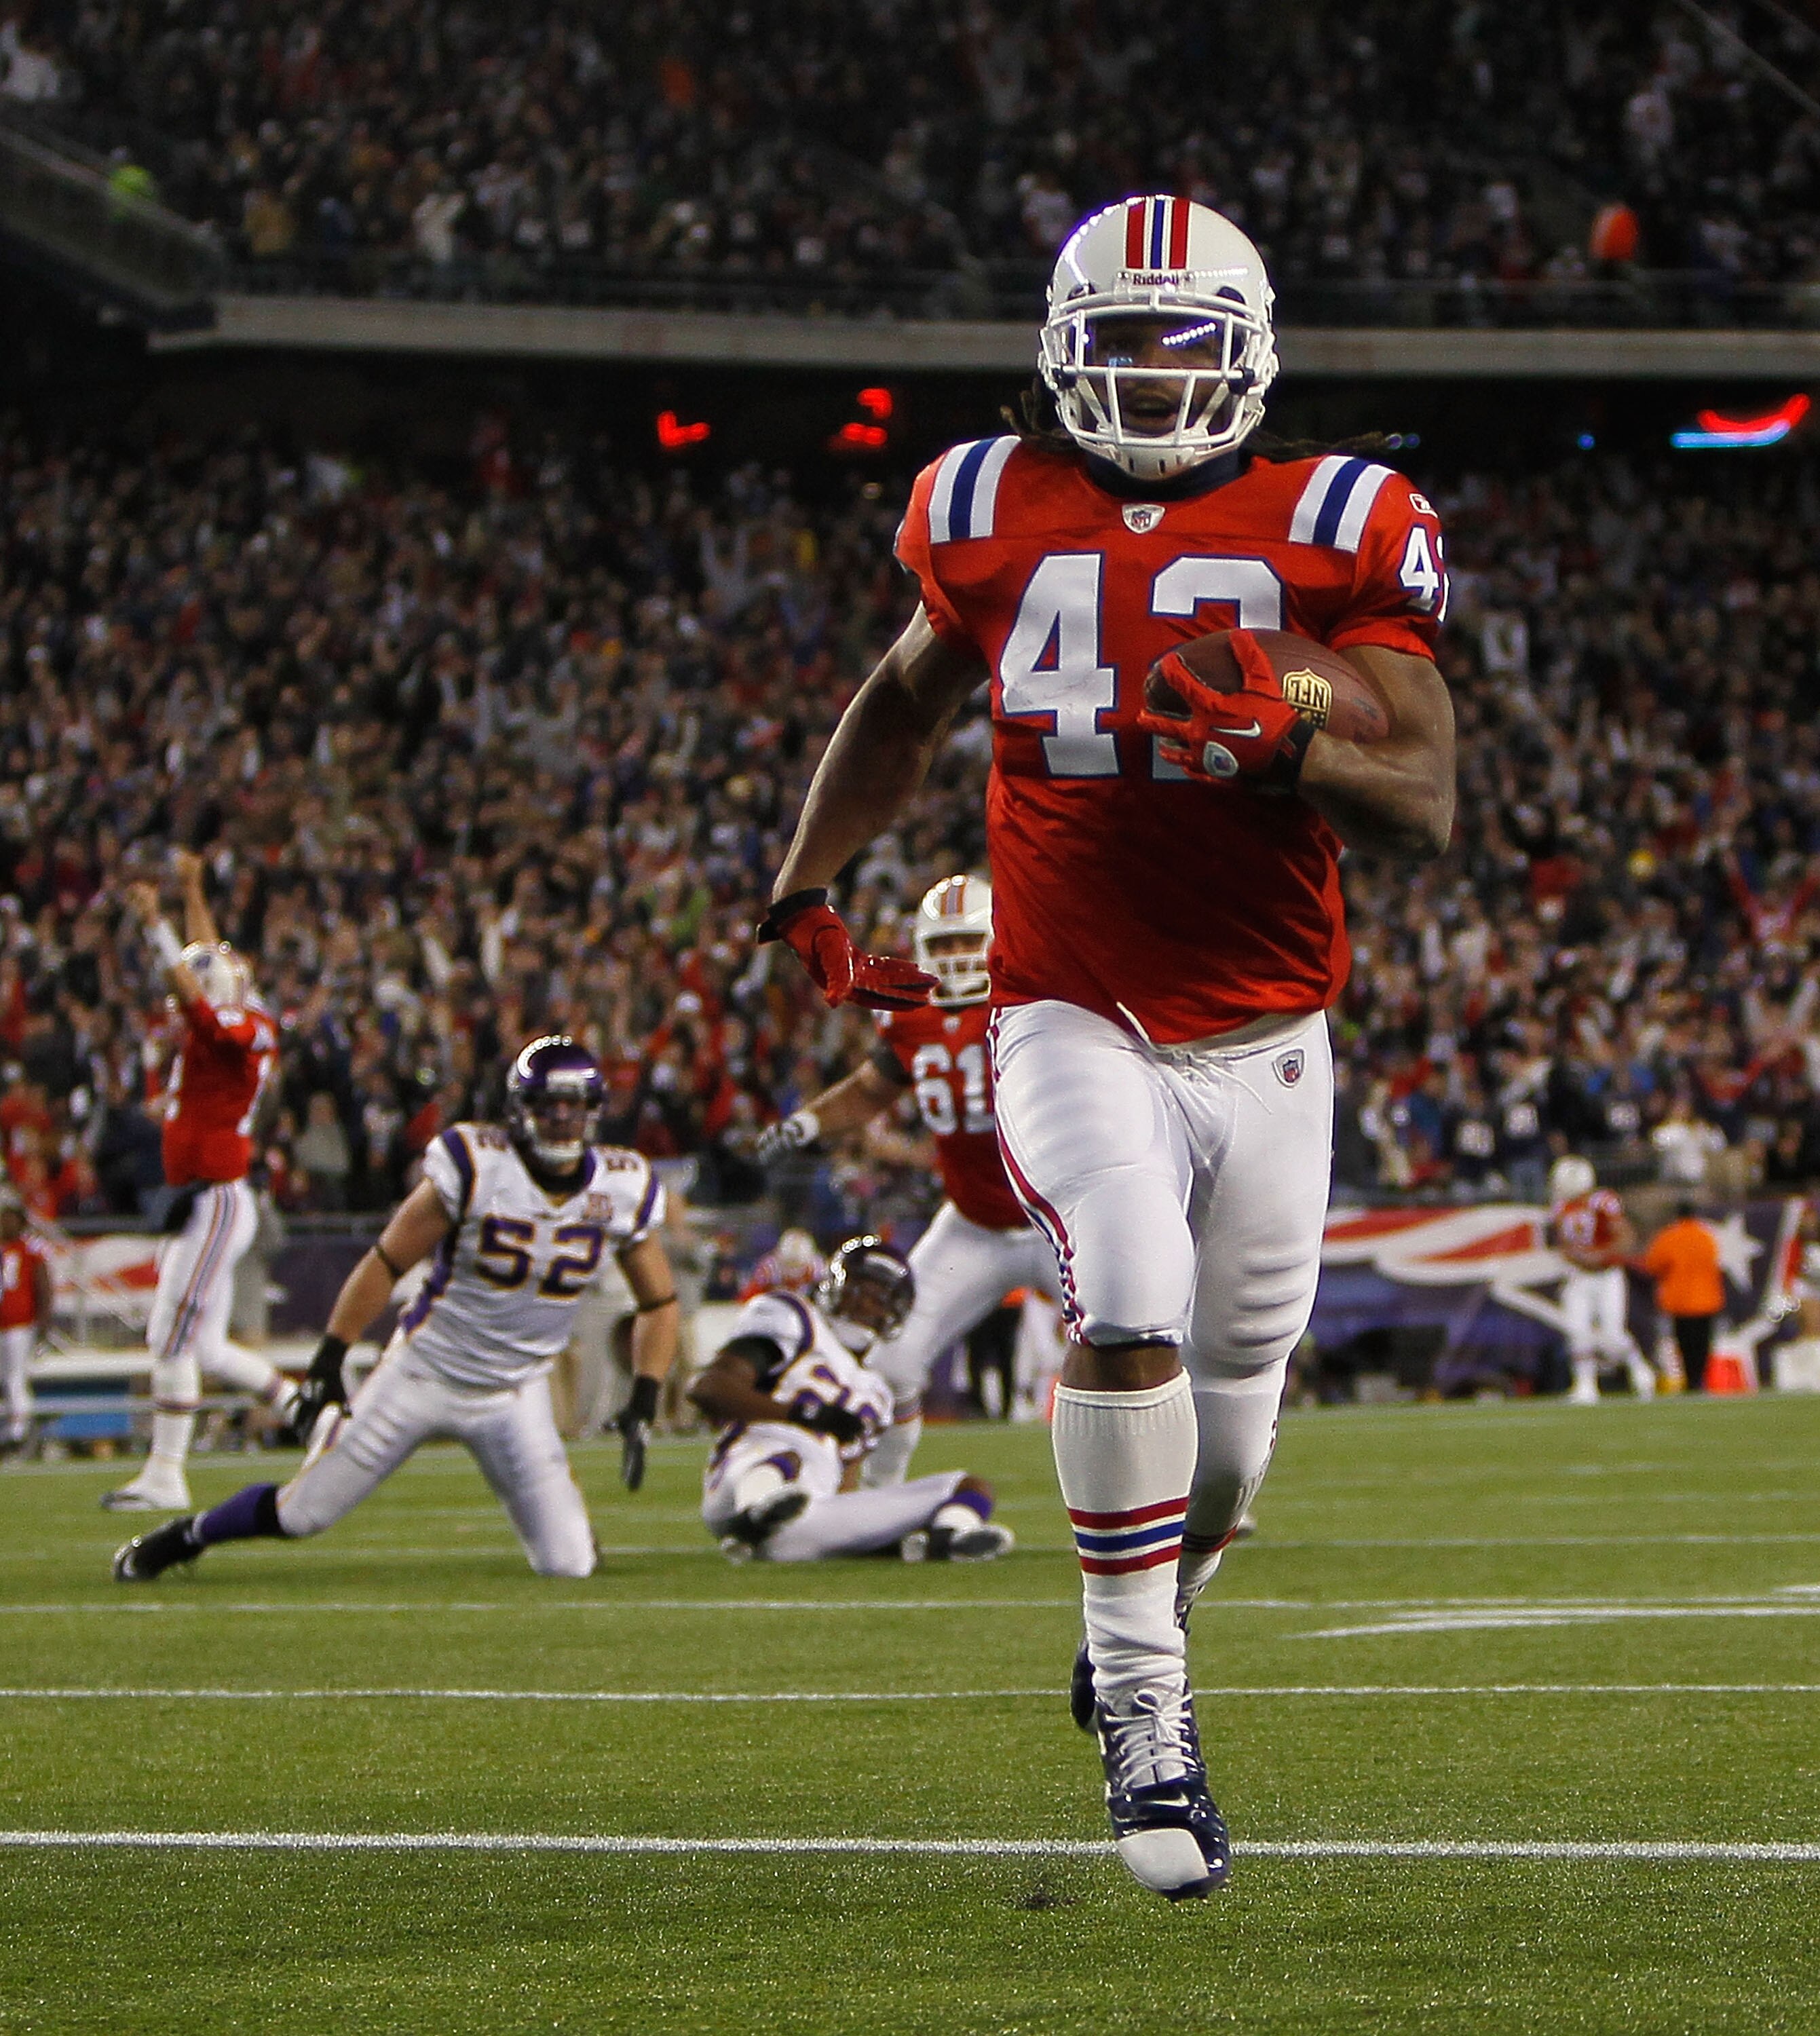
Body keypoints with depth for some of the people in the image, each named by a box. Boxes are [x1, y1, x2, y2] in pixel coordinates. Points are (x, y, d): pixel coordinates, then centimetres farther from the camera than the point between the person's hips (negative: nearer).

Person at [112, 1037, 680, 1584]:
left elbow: (659, 1303, 6)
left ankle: (564, 1524, 28)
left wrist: (642, 1409, -4)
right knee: (301, 1513, 0)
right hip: (424, 1371, -2)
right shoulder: (474, 1168, -17)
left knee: (568, 1565, -9)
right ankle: (183, 1537, 29)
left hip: (515, 1394, 2)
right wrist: (328, 1363, -12)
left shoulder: (623, 1191, -7)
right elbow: (386, 1264, -9)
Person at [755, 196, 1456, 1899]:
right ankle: (1144, 1710, -15)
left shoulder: (1332, 533, -2)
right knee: (1130, 1317, -28)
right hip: (1075, 1032, -1)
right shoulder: (999, 514, 3)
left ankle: (1145, 1615, 44)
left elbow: (1424, 809, -8)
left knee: (1219, 1450, 10)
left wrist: (1279, 741, -26)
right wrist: (805, 896, 18)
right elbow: (904, 698, 23)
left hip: (1266, 1047, 1)